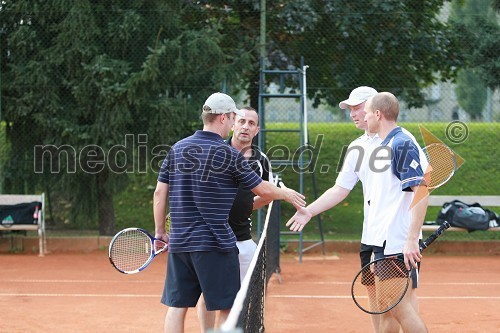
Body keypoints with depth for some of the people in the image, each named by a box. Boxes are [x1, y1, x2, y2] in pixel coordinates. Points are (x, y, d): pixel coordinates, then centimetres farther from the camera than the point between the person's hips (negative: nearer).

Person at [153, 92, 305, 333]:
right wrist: (287, 194, 17)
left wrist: (160, 230, 16)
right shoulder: (229, 154, -8)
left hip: (179, 242, 5)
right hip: (215, 244, -5)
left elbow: (160, 192, 8)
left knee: (177, 307, 6)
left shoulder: (177, 149, 7)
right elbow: (263, 190, -2)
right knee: (226, 307, 5)